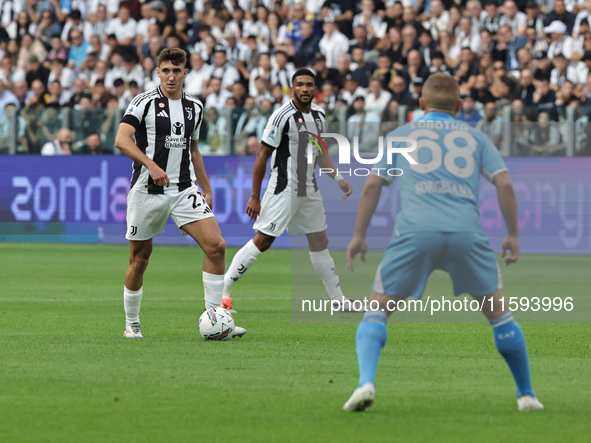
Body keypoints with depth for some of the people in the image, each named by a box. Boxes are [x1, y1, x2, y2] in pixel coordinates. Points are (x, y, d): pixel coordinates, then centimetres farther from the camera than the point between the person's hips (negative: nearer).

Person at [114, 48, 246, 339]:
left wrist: (206, 189, 22)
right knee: (139, 260, 5)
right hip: (147, 191, -4)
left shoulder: (194, 107, 11)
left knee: (216, 246, -13)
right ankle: (132, 324, 24)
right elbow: (122, 140, -19)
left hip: (184, 190, 4)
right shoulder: (144, 102, -6)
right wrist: (151, 165, -31)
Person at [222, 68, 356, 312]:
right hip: (283, 189, -7)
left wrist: (338, 178, 12)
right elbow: (262, 156, -13)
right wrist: (255, 197, -13)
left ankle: (338, 299, 18)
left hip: (309, 190, 7)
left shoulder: (318, 114, 7)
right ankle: (222, 290, -3)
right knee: (262, 241, -10)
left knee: (320, 242, 11)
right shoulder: (283, 116, -16)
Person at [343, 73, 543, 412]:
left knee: (377, 312, 9)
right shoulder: (474, 137, 21)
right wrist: (513, 235, 18)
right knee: (499, 312, 17)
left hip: (414, 232, -1)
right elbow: (505, 183, 11)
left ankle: (366, 382, -15)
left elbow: (373, 184, 14)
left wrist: (359, 235, 20)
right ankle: (527, 394, 18)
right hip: (467, 232, 1)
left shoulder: (400, 135, 21)